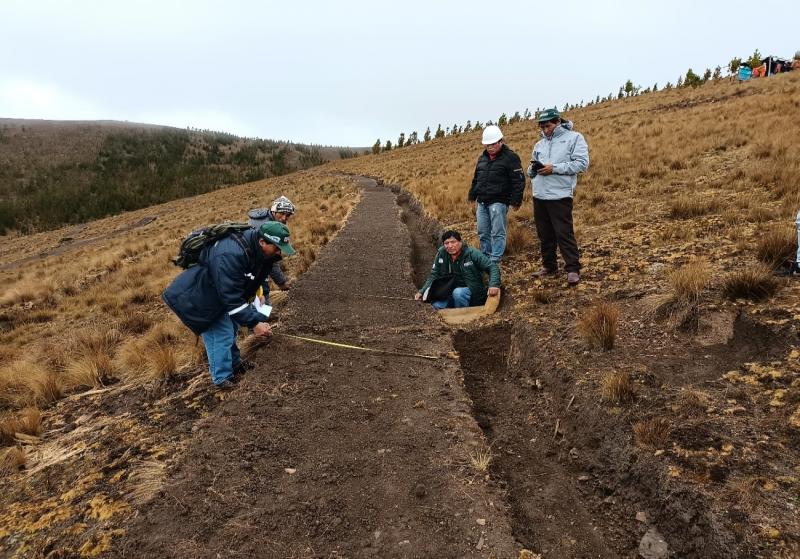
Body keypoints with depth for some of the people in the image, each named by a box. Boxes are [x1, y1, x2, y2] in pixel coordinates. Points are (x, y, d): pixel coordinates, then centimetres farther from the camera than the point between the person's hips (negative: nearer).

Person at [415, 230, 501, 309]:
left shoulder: (472, 253, -13)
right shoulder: (441, 253, -2)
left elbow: (492, 267, -12)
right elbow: (434, 276, 6)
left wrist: (494, 285, -29)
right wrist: (422, 291, -7)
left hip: (473, 293, -3)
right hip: (450, 292, 3)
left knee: (458, 292, -35)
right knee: (436, 304, -26)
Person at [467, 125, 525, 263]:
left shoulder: (510, 157, -6)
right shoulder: (482, 158, 16)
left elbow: (518, 181, -10)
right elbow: (476, 179, 26)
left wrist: (515, 200, -15)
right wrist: (472, 196, 24)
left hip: (498, 202, -7)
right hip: (482, 202, 7)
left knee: (497, 233, -4)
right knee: (483, 233, 11)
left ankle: (495, 261, 0)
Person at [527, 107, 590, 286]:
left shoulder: (574, 138, 0)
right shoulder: (539, 144, 19)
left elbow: (582, 163, -10)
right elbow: (531, 170, 22)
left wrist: (554, 168, -17)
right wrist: (533, 169, -3)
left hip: (560, 196, -6)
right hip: (539, 196, 7)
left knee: (564, 234, -7)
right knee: (545, 234, 13)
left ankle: (573, 270, 0)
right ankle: (549, 266, 25)